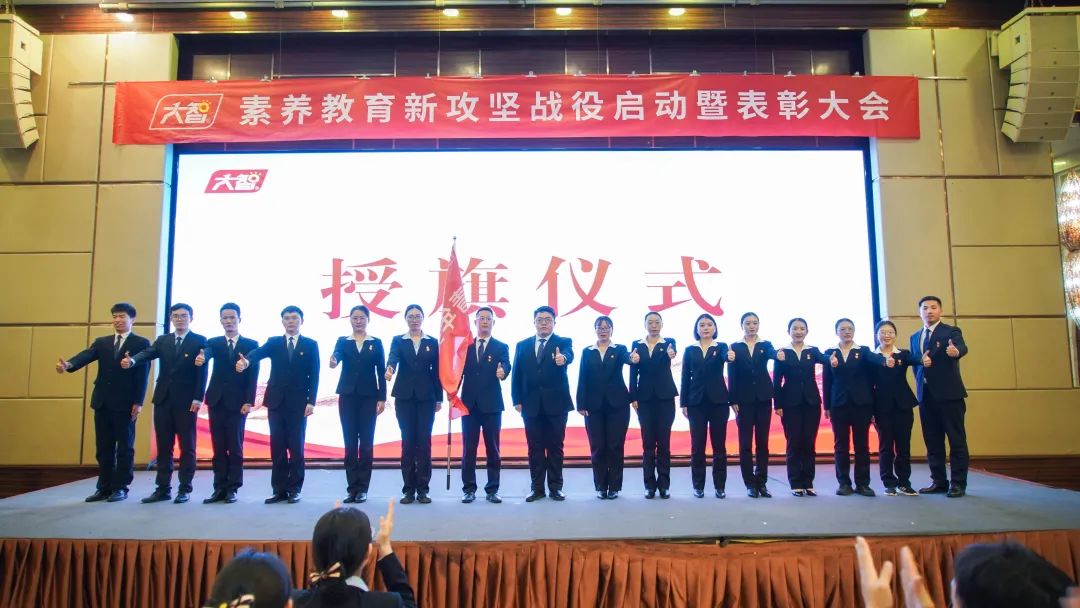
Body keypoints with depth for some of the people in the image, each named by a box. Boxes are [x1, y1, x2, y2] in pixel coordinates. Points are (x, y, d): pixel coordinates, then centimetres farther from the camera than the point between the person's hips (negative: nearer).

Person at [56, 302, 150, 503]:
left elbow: (142, 375, -6)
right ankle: (104, 488, 17)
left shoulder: (141, 343, -1)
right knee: (103, 448, 9)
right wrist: (68, 364, -28)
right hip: (102, 402, 5)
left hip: (125, 403, -5)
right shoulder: (101, 342, 13)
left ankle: (120, 487, 10)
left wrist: (138, 402, -13)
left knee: (124, 447, 2)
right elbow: (86, 355, -5)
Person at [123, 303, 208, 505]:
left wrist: (198, 398, -15)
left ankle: (184, 489, 8)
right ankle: (163, 488, 14)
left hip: (187, 401, -4)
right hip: (163, 399, 4)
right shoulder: (162, 340, 13)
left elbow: (202, 371, -7)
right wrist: (132, 360, -29)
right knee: (163, 447, 8)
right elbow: (148, 353, -6)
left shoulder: (199, 341, -1)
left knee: (187, 447, 2)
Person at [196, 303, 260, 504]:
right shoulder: (214, 342, 10)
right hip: (217, 401, 2)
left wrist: (249, 402, -11)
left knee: (235, 447, 1)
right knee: (218, 448, 6)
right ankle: (219, 488, 11)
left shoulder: (251, 344, 4)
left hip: (237, 402, -2)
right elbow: (207, 353, -15)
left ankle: (232, 489, 8)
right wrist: (201, 357, -40)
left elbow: (253, 376, -2)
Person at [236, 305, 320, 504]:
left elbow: (314, 376, 0)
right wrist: (246, 360, -37)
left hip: (298, 403, -2)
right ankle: (279, 490, 11)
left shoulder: (310, 344, 4)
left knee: (296, 447, 0)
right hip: (276, 402, 2)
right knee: (277, 447, 4)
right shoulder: (273, 342, 8)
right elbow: (259, 352, -13)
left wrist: (311, 401, -9)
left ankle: (294, 489, 8)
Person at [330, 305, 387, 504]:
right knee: (350, 443, 2)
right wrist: (333, 361, -40)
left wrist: (382, 398, -4)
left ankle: (362, 488, 6)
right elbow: (336, 355, -15)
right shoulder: (342, 341, 7)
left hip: (368, 397, -1)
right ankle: (352, 488, 9)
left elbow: (381, 372, 3)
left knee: (366, 442, -1)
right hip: (347, 396, 1)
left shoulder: (376, 343, 6)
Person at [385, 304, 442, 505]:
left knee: (424, 441, -2)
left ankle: (423, 489, 5)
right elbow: (393, 357, -15)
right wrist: (390, 368, -38)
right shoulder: (398, 341, 6)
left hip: (426, 397, 0)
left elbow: (436, 371, 6)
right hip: (404, 397, 0)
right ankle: (409, 489, 9)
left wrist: (439, 398, 3)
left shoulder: (432, 342, 8)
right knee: (407, 442, 2)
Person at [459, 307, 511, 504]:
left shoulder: (501, 347, 5)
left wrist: (502, 372, -36)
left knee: (493, 448, 3)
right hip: (469, 403, 1)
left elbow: (506, 365, -13)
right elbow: (458, 371, 7)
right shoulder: (465, 346, 10)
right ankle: (469, 489, 11)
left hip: (492, 404, -1)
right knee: (468, 449, 3)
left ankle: (492, 489, 11)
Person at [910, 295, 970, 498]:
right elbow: (913, 363, 12)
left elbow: (962, 348, -23)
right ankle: (939, 481, 16)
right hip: (925, 394, 6)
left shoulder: (951, 332, -2)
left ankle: (958, 483, 5)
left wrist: (956, 351, -47)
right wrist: (921, 361, -11)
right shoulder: (915, 337, 16)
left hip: (949, 393, -5)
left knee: (956, 440, -1)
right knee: (932, 441, 8)